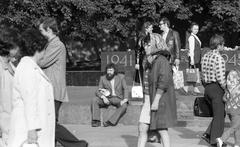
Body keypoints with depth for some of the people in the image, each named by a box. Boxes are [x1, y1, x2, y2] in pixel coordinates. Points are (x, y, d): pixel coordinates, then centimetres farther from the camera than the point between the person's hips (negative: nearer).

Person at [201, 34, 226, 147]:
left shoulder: (205, 56, 9)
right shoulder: (218, 58, -17)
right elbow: (220, 78, -21)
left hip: (207, 88, 8)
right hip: (217, 88, -8)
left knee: (219, 114, 19)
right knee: (219, 115, 4)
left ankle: (207, 134, 12)